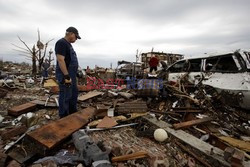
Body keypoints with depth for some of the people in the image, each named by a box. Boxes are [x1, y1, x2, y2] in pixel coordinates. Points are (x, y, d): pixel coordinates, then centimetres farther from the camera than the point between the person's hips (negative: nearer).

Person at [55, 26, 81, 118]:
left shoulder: (68, 44, 18)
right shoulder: (61, 43, -13)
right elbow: (60, 60, -23)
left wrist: (75, 73, 22)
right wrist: (66, 76, -26)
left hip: (71, 74, 11)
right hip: (65, 75, -10)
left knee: (74, 94, 17)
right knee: (65, 96, -2)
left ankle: (73, 113, 32)